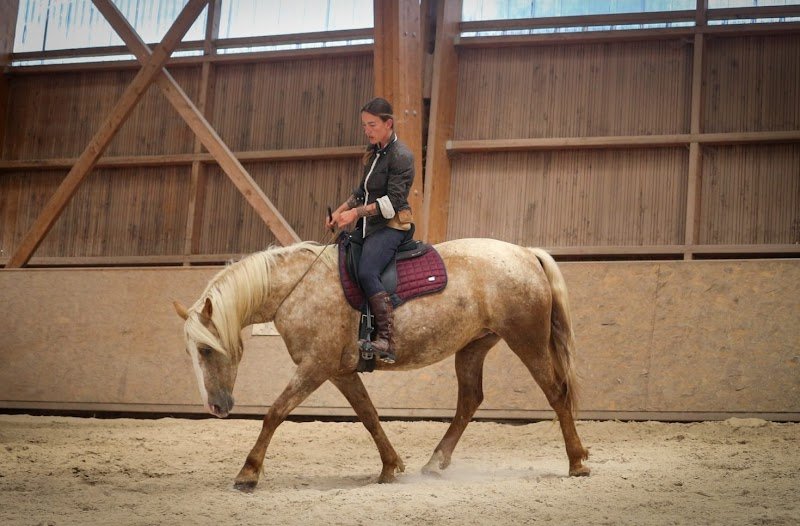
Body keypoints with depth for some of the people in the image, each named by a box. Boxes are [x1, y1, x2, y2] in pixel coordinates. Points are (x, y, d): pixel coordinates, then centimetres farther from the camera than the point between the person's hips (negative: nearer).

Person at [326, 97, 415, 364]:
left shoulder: (401, 156, -12)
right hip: (367, 227, 10)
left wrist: (357, 212, -22)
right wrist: (340, 211, 8)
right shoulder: (373, 152, 15)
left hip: (390, 227, -10)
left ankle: (387, 341, -37)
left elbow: (393, 201, -18)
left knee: (367, 273, -31)